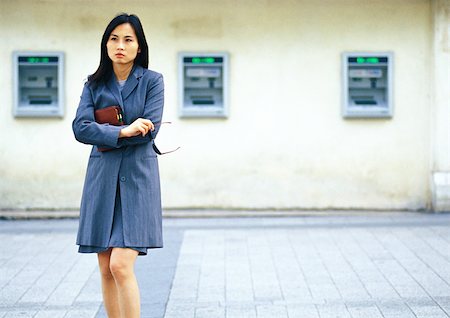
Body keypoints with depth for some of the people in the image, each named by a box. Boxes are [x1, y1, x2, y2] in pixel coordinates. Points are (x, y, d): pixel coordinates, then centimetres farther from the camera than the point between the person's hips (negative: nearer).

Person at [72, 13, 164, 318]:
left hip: (138, 177, -4)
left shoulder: (153, 81, 1)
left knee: (121, 265, -15)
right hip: (102, 178, 4)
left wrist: (106, 138, -7)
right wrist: (123, 132, -15)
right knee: (106, 269, 5)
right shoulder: (94, 84, 9)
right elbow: (80, 127, -4)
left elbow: (149, 130, -10)